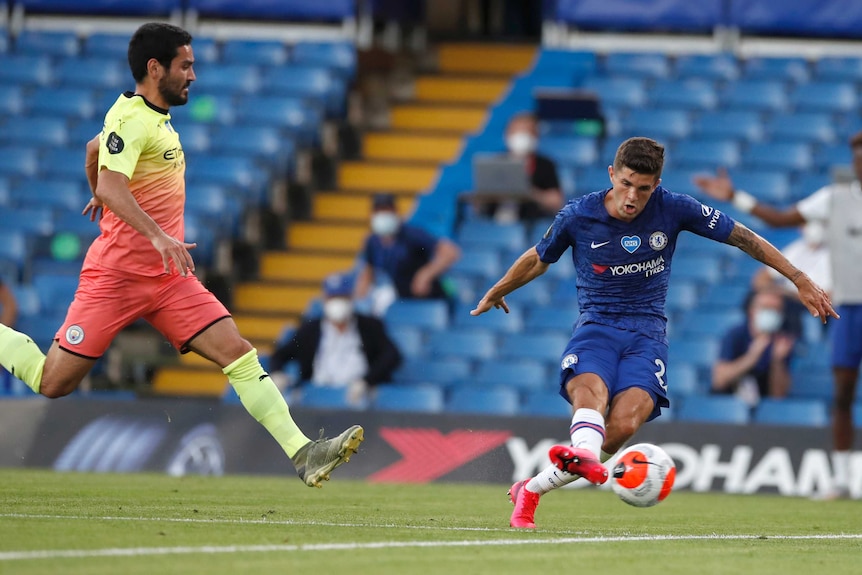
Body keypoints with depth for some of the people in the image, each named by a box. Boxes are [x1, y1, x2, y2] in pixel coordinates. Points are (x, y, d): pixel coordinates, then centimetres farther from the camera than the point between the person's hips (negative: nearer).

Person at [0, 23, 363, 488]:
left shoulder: (153, 118, 15)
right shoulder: (131, 118, -14)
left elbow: (93, 148, 33)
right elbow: (109, 186, -30)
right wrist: (157, 235, -40)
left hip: (168, 276, 8)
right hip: (118, 273, -8)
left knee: (236, 351, -9)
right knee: (53, 384, -4)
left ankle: (302, 454, -17)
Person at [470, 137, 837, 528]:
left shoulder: (673, 209, -4)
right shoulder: (577, 216, -3)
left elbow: (742, 238, 4)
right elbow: (538, 260, 17)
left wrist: (800, 280, 2)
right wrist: (495, 294, 32)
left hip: (647, 332, 0)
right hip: (596, 324, 0)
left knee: (624, 424, -27)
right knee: (590, 393, -37)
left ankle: (532, 489, -18)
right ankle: (585, 453, -69)